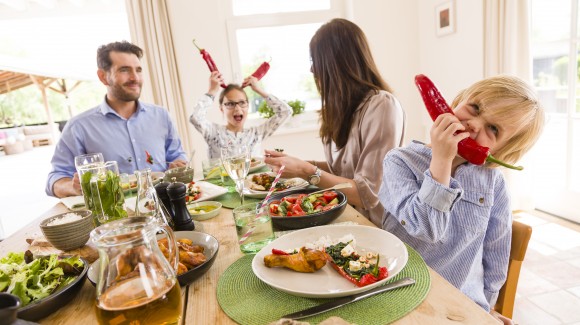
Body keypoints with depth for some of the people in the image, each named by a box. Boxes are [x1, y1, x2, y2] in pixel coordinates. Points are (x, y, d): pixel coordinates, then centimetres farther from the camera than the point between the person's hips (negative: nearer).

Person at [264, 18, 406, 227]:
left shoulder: (381, 105, -17)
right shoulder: (345, 106, 5)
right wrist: (299, 164, 6)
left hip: (373, 228, -6)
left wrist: (306, 171, -19)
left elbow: (369, 194, -19)